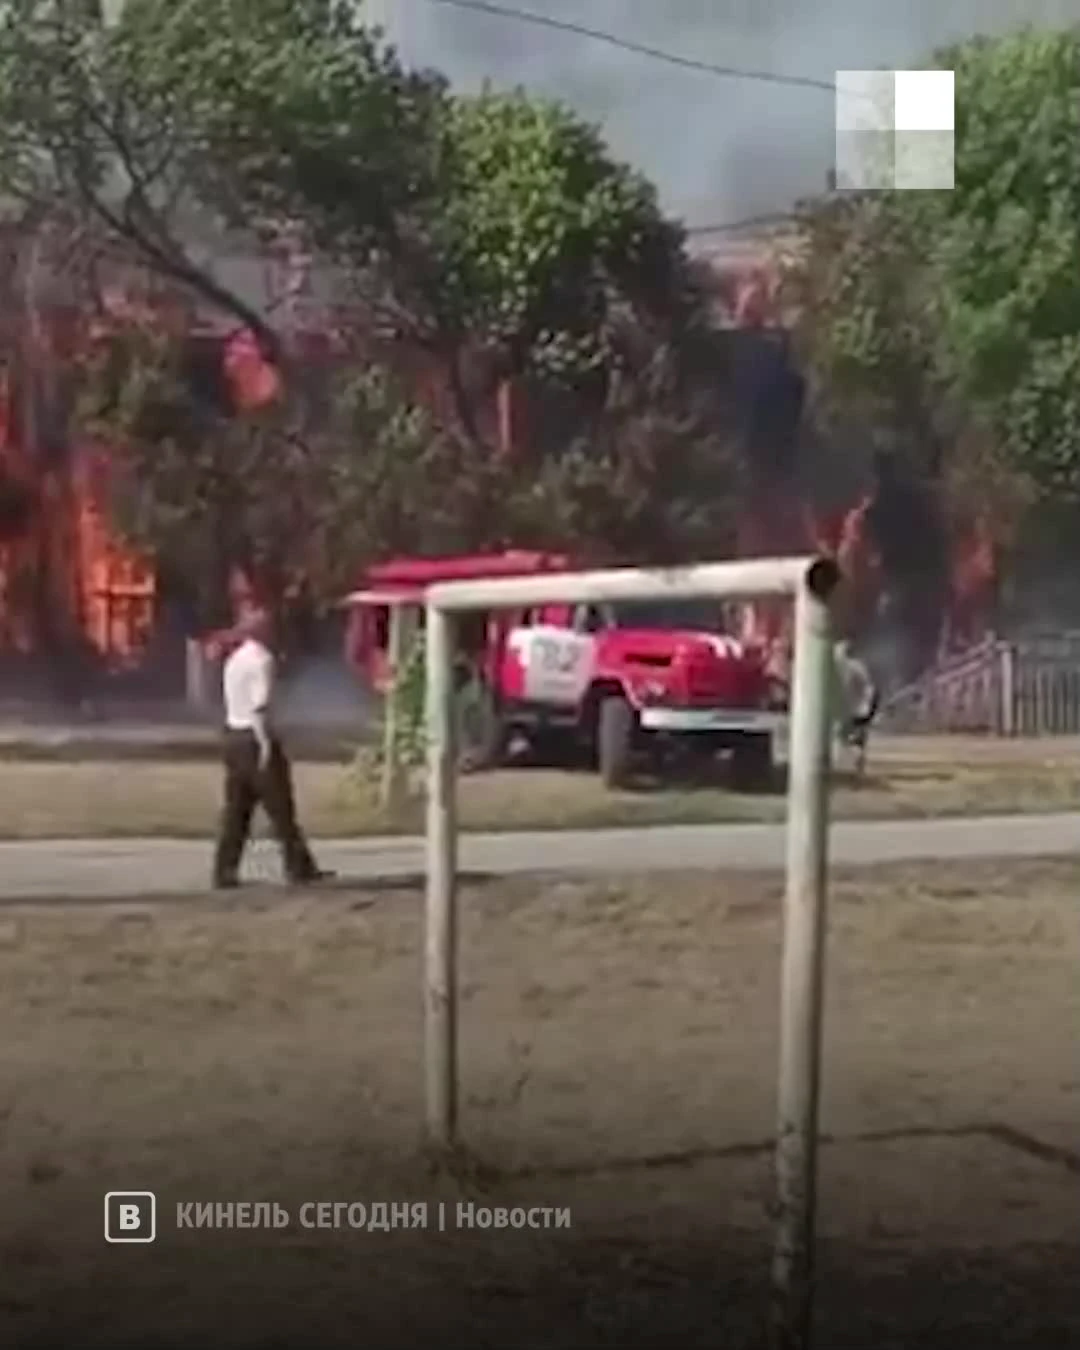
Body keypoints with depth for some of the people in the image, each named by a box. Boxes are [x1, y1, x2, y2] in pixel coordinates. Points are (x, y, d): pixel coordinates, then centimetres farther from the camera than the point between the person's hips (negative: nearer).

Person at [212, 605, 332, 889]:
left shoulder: (234, 659, 15)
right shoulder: (261, 659, -11)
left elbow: (233, 701, 15)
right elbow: (260, 705, -19)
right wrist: (266, 742, -19)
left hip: (234, 734, 8)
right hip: (255, 736, -8)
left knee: (236, 809, 8)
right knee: (281, 809, -2)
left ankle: (224, 872, 4)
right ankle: (300, 868, 3)